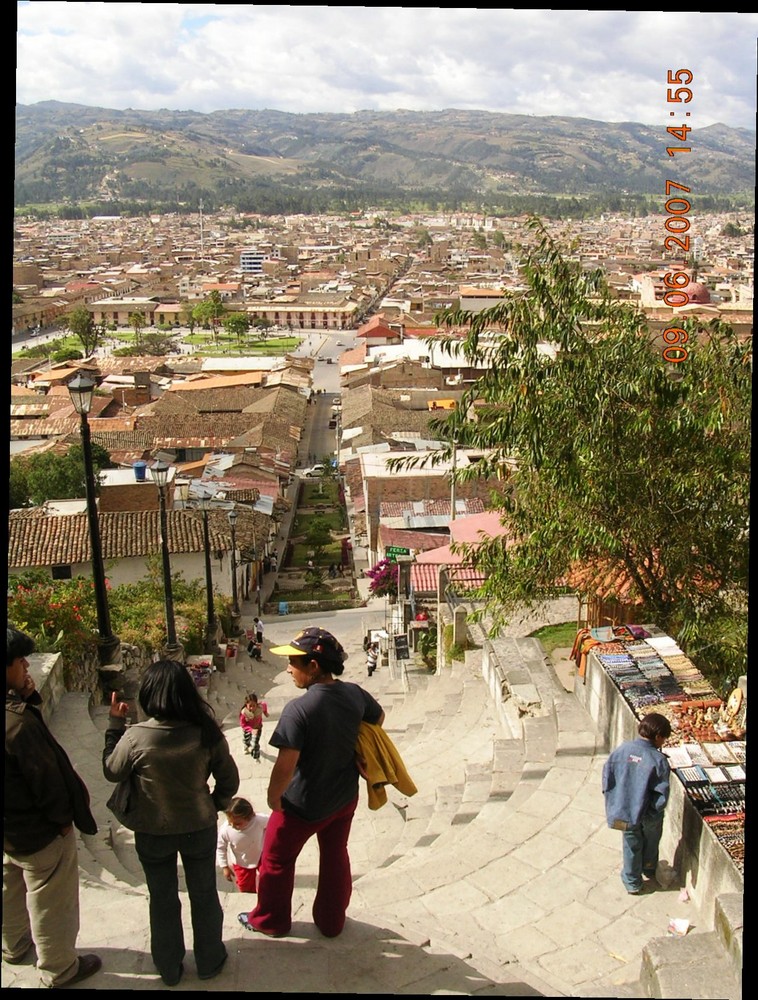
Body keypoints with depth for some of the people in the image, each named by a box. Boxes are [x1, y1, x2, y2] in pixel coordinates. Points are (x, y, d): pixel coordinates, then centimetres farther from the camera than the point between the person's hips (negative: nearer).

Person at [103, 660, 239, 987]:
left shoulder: (135, 737, -26)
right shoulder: (207, 732, -21)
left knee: (163, 901, 22)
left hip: (152, 833, 0)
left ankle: (169, 969, 40)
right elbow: (229, 781, -10)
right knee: (204, 896, 22)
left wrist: (115, 723, 0)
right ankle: (209, 962, 40)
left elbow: (112, 771, -5)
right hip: (199, 828, 1)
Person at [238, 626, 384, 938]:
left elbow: (285, 766, -31)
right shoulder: (355, 694, -13)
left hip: (304, 804, -5)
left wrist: (274, 796, -12)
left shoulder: (298, 709, -32)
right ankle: (332, 921, 43)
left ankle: (270, 921, 40)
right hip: (345, 797, 5)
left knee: (276, 860, 20)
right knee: (335, 856, 26)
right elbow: (378, 718, 8)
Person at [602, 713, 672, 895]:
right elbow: (661, 794, -21)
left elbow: (607, 780, -6)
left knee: (632, 845, 23)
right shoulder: (658, 760, -23)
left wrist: (614, 804, 6)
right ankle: (649, 869, 52)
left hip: (626, 811, 2)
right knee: (651, 842, 28)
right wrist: (654, 811, -4)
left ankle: (632, 883, 35)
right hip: (648, 814, -2)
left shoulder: (620, 750, -13)